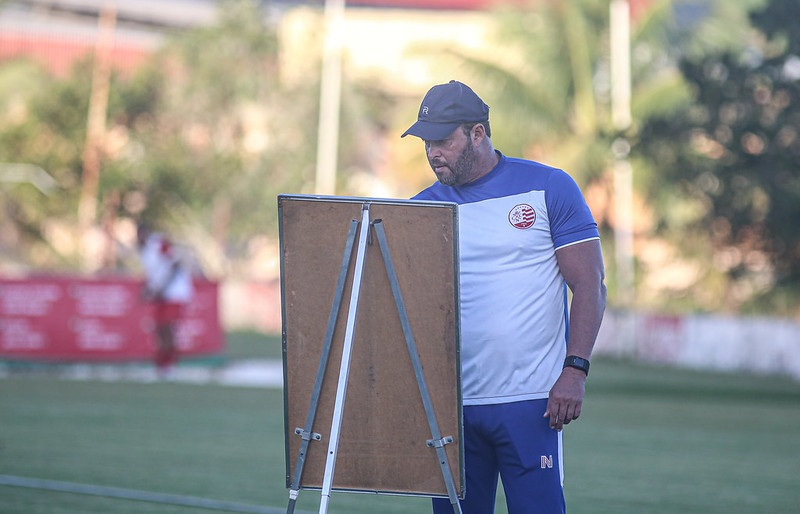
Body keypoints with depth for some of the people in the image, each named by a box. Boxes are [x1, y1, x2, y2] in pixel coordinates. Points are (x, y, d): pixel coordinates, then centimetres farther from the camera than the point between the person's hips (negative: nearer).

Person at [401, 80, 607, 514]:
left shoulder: (548, 189, 1)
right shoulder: (426, 207, 11)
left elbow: (590, 286, -1)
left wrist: (575, 369, -12)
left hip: (529, 402, -4)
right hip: (450, 403, 4)